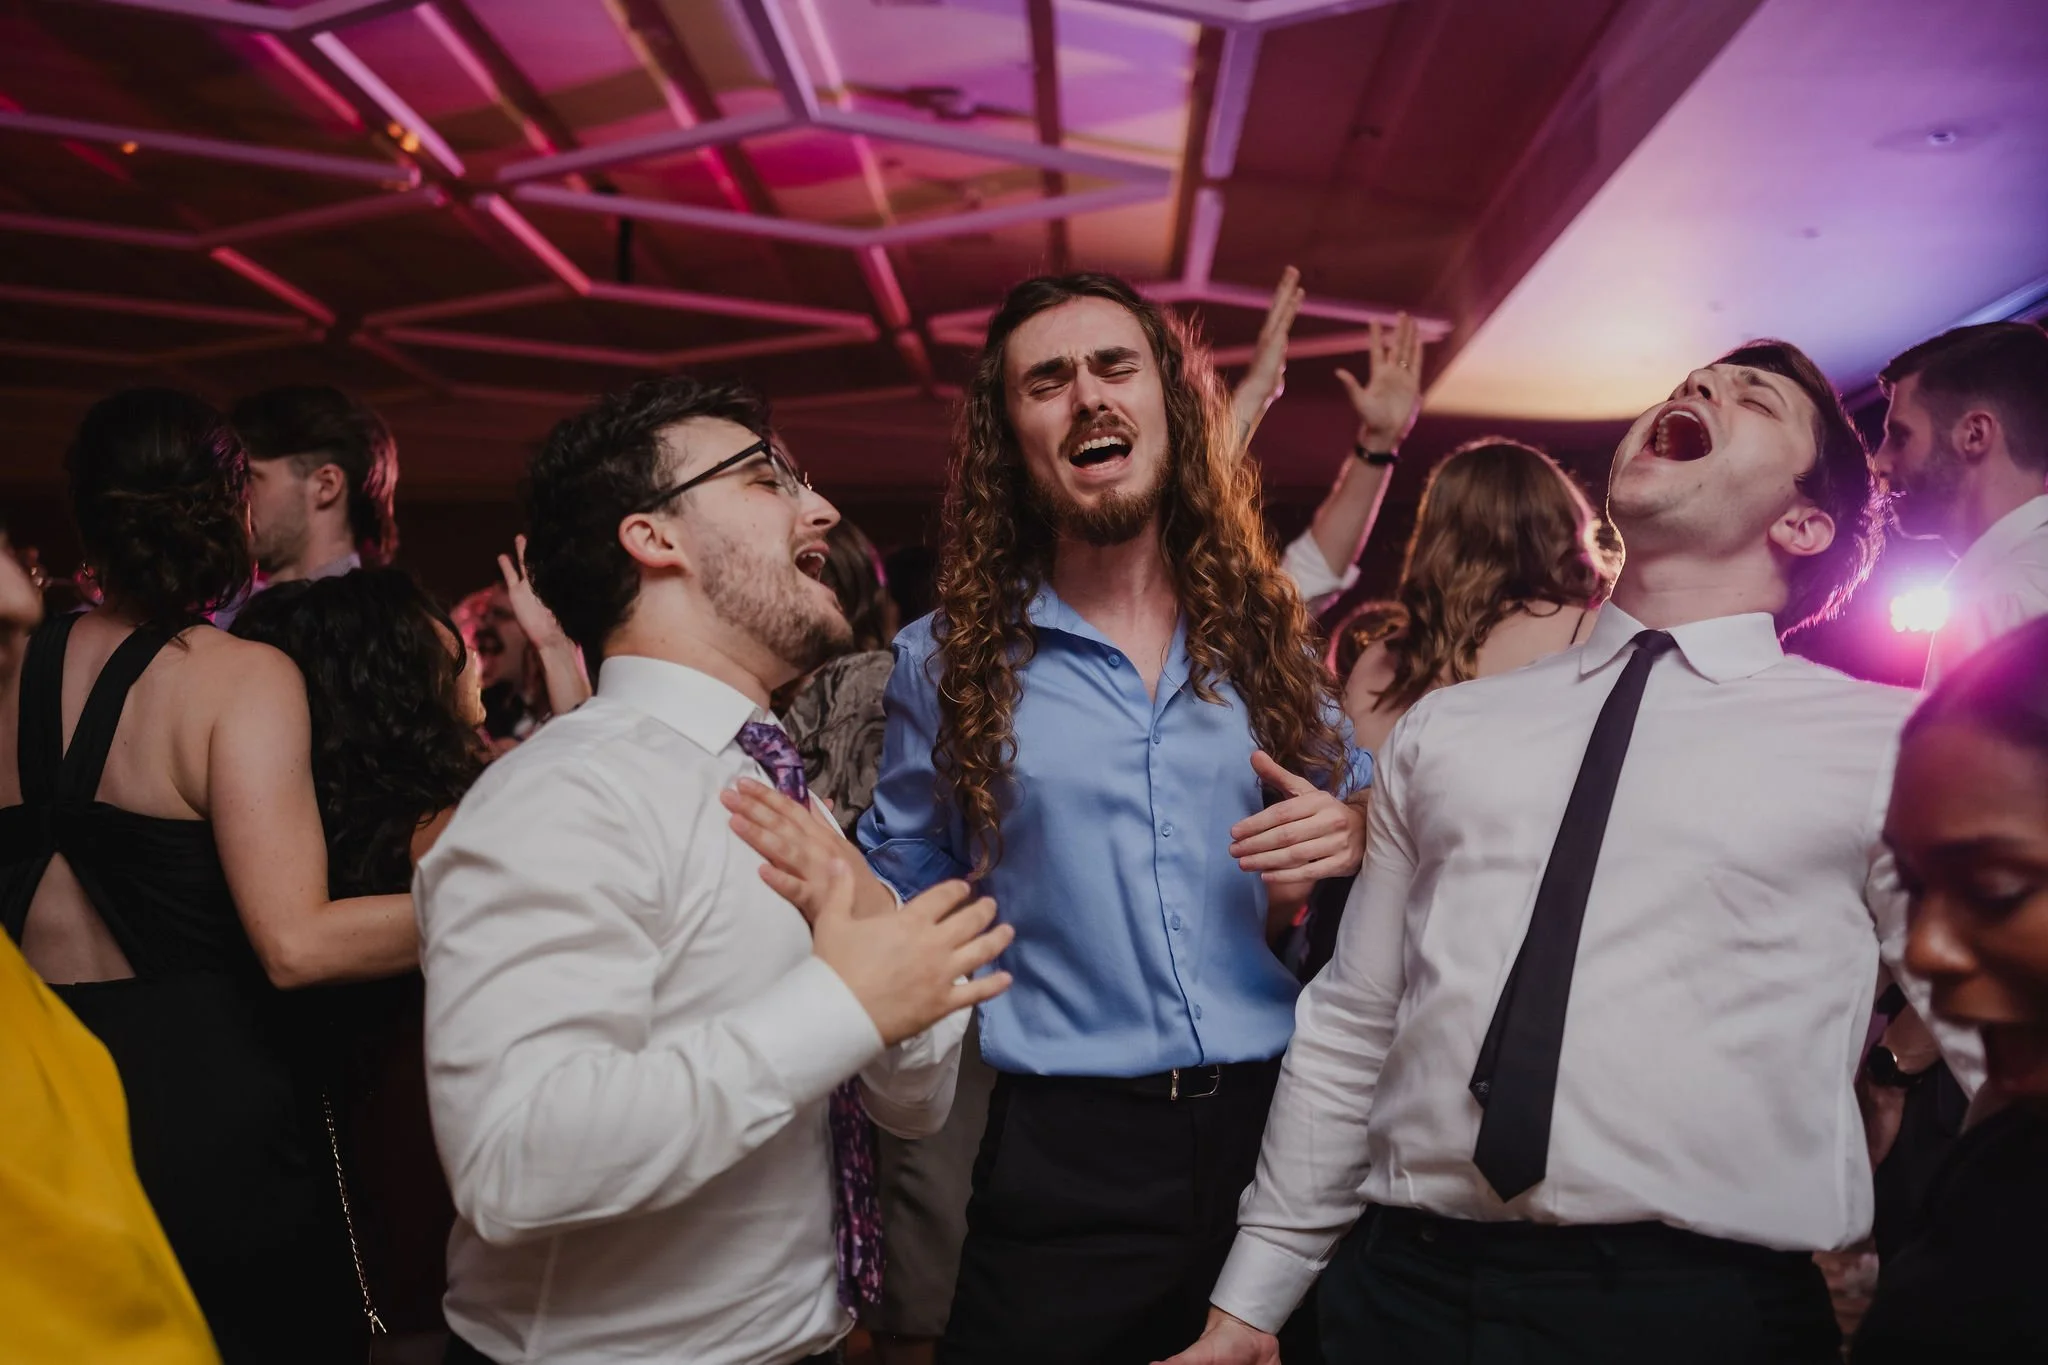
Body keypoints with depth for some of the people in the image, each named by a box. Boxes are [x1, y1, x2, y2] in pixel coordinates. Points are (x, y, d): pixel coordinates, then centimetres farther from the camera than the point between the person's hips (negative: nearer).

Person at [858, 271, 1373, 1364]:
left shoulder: (1262, 629, 6)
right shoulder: (949, 657, 1)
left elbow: (1364, 808, 16)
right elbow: (905, 882, 8)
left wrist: (1350, 834, -5)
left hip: (1281, 1121, 3)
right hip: (1066, 1151, -2)